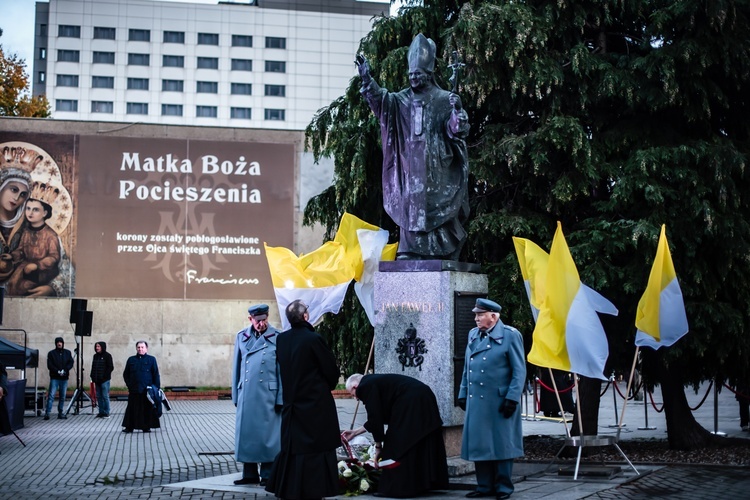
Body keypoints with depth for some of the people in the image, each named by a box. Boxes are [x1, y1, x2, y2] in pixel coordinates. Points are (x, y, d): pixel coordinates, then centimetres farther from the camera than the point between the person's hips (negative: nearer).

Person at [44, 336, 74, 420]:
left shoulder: (67, 353, 11)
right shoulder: (51, 353, 4)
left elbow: (71, 363, 4)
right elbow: (49, 365, -3)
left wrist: (64, 370, -12)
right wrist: (58, 371, -16)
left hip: (64, 378, 3)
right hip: (54, 378, -3)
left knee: (62, 396, 6)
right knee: (51, 395, -10)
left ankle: (60, 413, 13)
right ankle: (47, 413, -13)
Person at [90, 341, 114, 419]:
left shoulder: (107, 356, -4)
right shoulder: (95, 356, 14)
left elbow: (111, 367, -7)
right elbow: (93, 368, 17)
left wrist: (105, 376, -13)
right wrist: (93, 378, 8)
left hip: (105, 380, -6)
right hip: (97, 380, 6)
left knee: (105, 396, -4)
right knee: (99, 397, 7)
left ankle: (106, 413, 2)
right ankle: (101, 412, 14)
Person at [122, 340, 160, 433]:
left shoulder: (151, 359, 3)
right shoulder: (131, 360, 10)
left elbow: (156, 374, 1)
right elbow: (126, 374, 15)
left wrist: (157, 388, -5)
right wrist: (129, 385, 2)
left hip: (147, 390, -2)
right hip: (134, 390, 2)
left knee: (147, 409, 2)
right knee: (132, 408, 3)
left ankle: (146, 427, 11)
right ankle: (129, 427, 9)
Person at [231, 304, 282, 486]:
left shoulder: (277, 338, -2)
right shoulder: (241, 337, 7)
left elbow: (282, 370, -2)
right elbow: (236, 367, 12)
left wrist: (281, 398, -6)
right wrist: (236, 395, 10)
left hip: (268, 395, -3)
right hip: (246, 395, 3)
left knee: (267, 435, 1)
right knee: (246, 433, 7)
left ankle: (267, 475, 11)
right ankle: (250, 474, 17)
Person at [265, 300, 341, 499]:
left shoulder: (281, 339, -1)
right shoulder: (313, 339, -18)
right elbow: (332, 370, -9)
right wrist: (327, 387, 10)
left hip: (291, 402, 6)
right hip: (316, 404, -6)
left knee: (292, 446, 14)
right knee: (315, 448, 2)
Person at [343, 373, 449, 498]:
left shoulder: (366, 387, -4)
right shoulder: (374, 381, 24)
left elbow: (375, 418, -6)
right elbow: (377, 418, 31)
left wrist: (378, 447, 3)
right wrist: (355, 432, 39)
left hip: (410, 406, -10)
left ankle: (400, 487, -1)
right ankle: (424, 484, 19)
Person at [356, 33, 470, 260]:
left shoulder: (444, 100, 4)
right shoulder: (402, 100, 12)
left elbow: (457, 131, -3)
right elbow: (380, 100, -4)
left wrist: (457, 112, -24)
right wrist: (367, 80, -21)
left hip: (437, 168, -3)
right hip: (411, 167, 3)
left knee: (439, 210, -6)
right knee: (410, 206, -1)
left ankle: (444, 254, -5)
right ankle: (410, 252, -1)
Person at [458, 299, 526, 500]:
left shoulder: (510, 335, -5)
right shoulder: (473, 335, 13)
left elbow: (519, 370, -7)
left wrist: (512, 398, -13)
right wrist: (463, 394, 13)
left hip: (499, 402, -6)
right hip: (476, 401, 6)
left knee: (501, 444, 3)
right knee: (479, 443, 7)